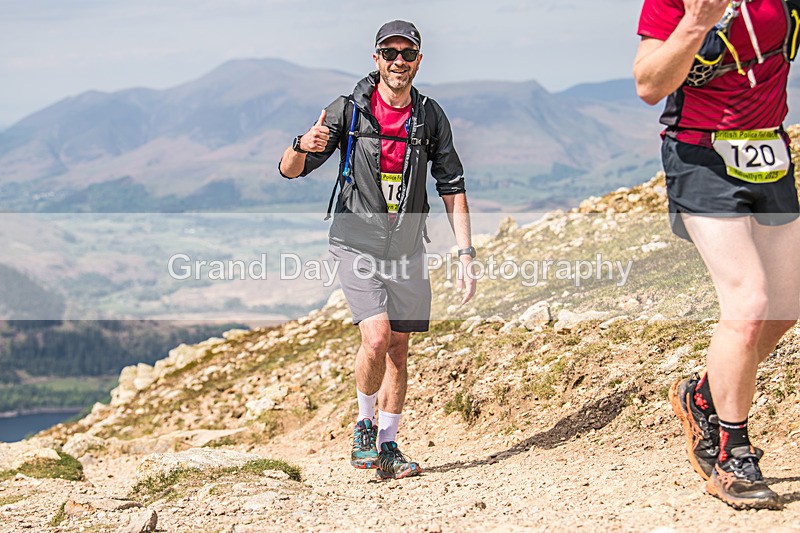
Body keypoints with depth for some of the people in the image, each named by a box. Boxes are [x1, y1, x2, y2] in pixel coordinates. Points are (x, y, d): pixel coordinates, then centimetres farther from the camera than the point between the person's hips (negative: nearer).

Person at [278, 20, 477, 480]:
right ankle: (364, 425, 6)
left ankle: (387, 447, 19)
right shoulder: (349, 110, -8)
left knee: (399, 349, 7)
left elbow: (453, 188, 5)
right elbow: (289, 170, -6)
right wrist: (303, 147, -31)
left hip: (407, 248, 4)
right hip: (358, 243, -3)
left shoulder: (431, 118, 1)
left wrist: (466, 255, -3)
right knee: (377, 337, -19)